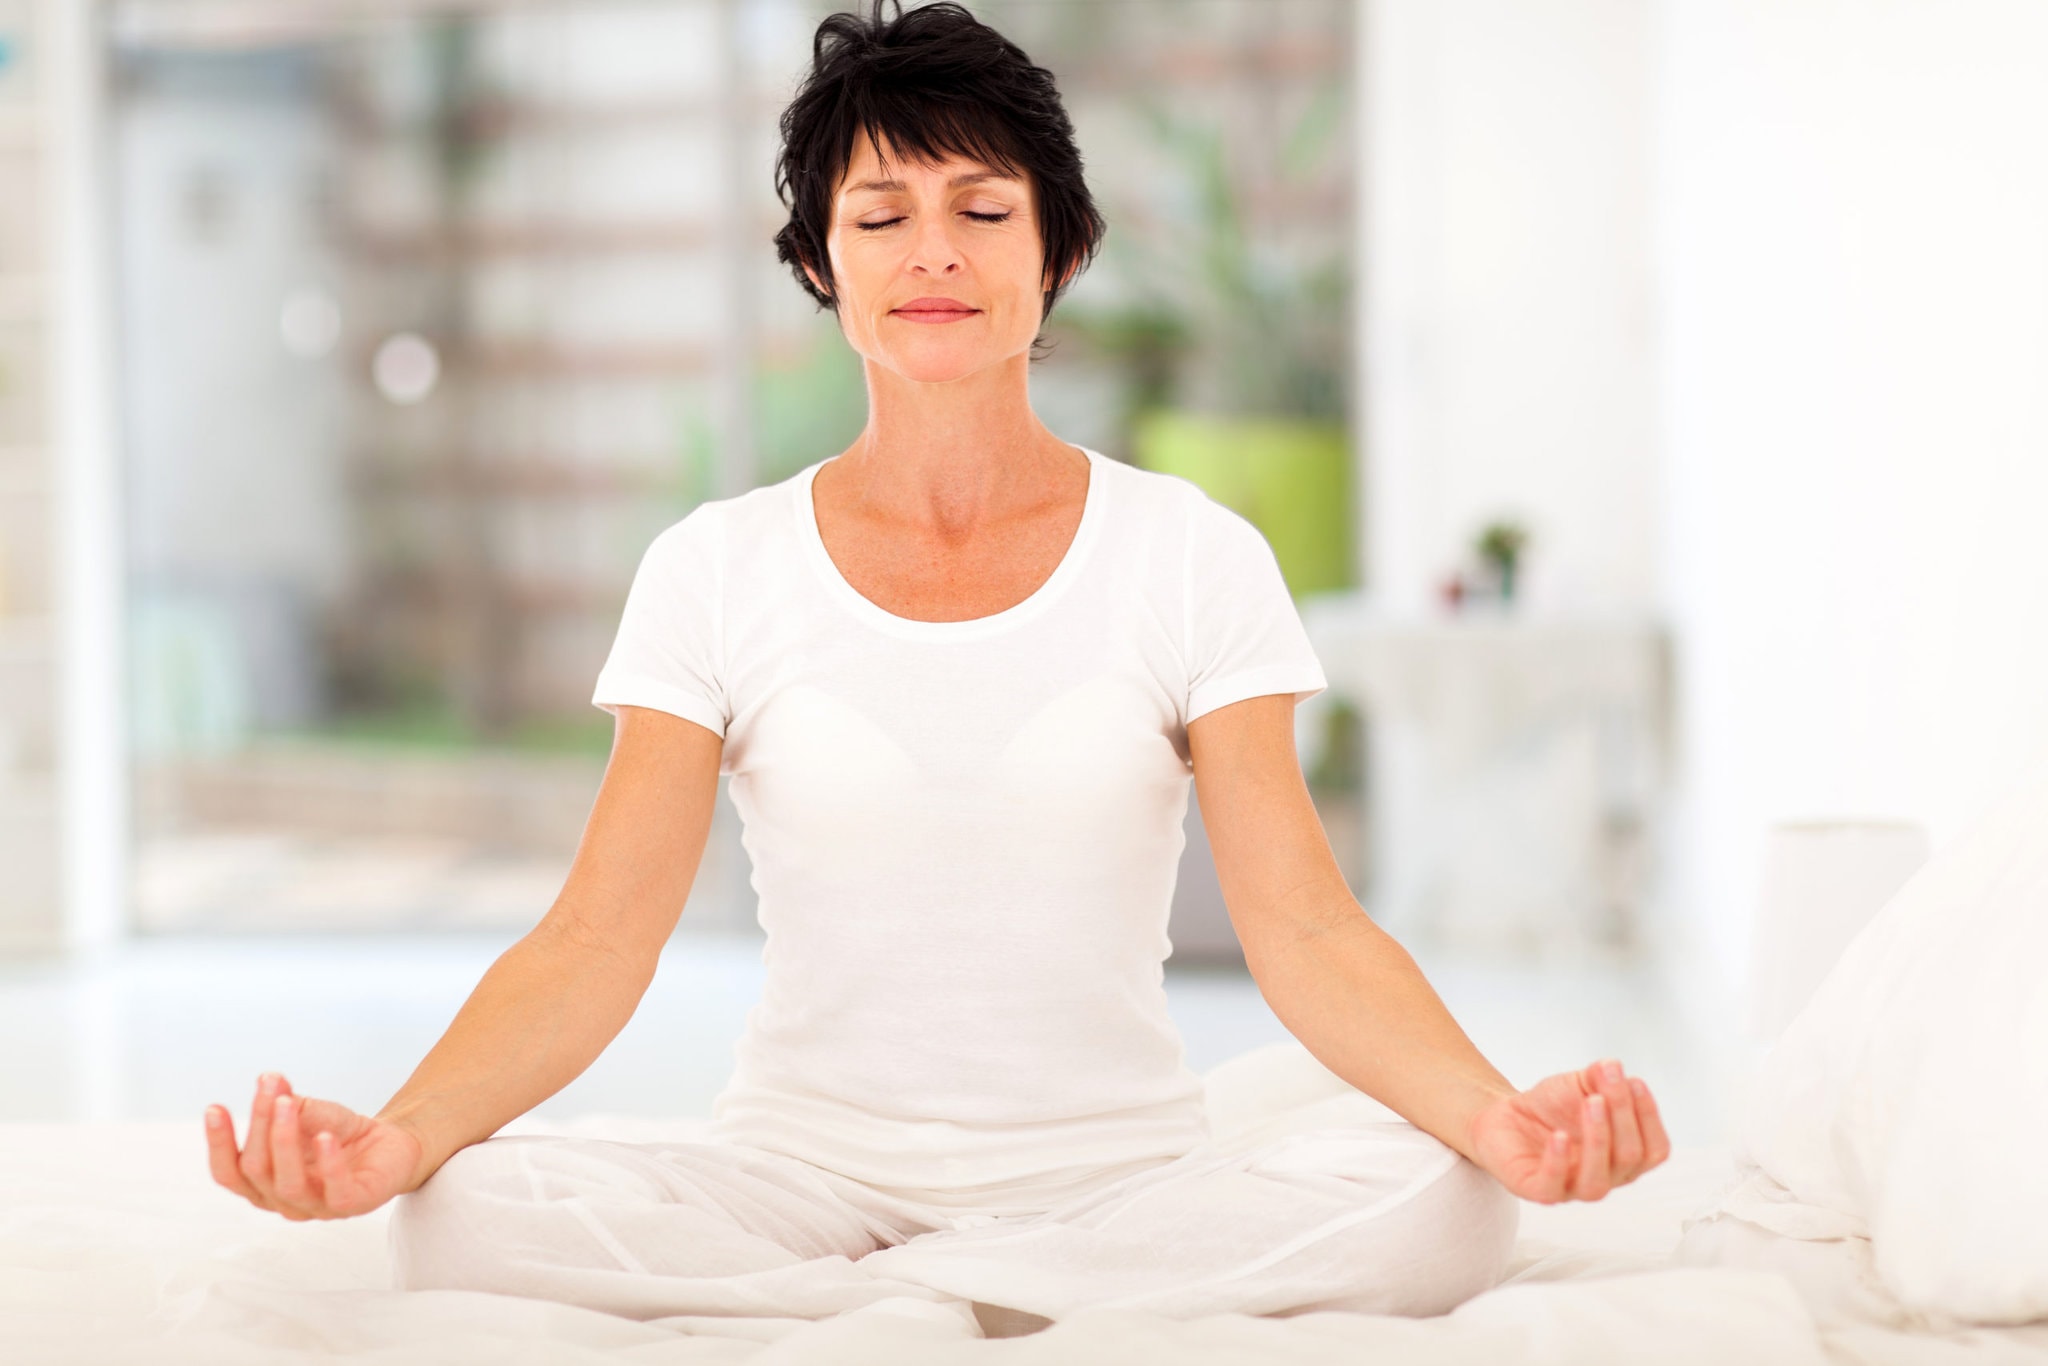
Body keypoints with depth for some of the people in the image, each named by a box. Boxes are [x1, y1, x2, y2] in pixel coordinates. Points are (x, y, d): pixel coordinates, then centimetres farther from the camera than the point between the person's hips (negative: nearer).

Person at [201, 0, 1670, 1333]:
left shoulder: (1191, 556, 2)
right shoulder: (717, 569, 3)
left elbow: (1305, 927, -6)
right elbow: (598, 937, -5)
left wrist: (1496, 1111, -27)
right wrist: (399, 1134, -26)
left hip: (1117, 1161, 1)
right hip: (810, 1160, 0)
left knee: (1440, 1207, -30)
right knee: (459, 1217, -29)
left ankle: (831, 1310, -16)